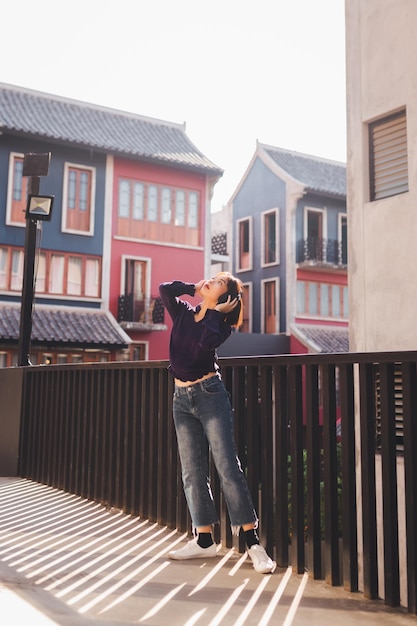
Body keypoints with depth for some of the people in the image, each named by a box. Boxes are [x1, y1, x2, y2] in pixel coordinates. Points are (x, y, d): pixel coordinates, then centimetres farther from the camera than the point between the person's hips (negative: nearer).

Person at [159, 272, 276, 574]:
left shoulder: (221, 324, -3)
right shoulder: (183, 312, 10)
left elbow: (205, 342, -24)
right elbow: (165, 288, -3)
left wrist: (215, 311, -12)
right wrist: (193, 288, 2)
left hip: (210, 394, -5)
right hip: (182, 398, 5)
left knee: (228, 467, -9)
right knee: (193, 473, 6)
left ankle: (253, 541, -6)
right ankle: (204, 540, 14)